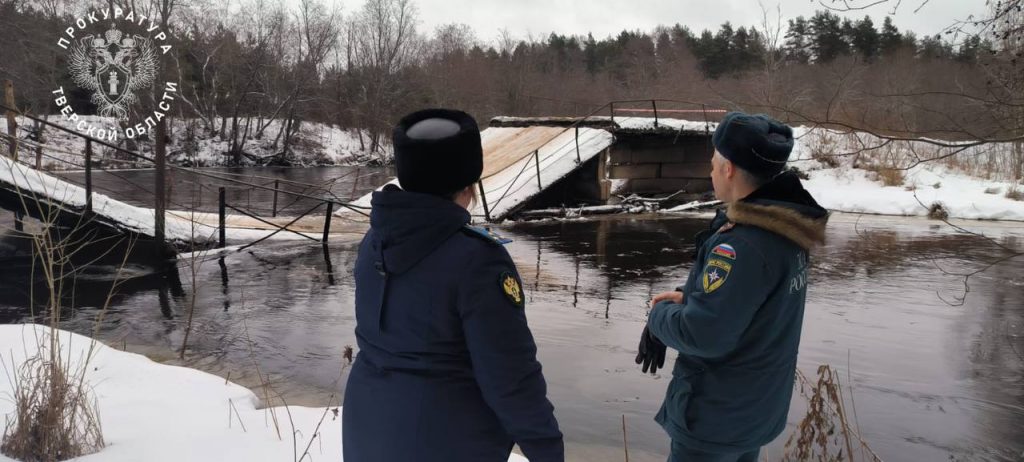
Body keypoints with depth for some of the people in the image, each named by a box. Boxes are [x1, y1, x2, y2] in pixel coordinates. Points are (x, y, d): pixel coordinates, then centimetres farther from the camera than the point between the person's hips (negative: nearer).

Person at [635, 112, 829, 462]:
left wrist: (659, 312, -12)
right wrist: (688, 295, -4)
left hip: (717, 415, -8)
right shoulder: (783, 229, -2)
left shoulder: (742, 247, -31)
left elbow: (702, 335, -30)